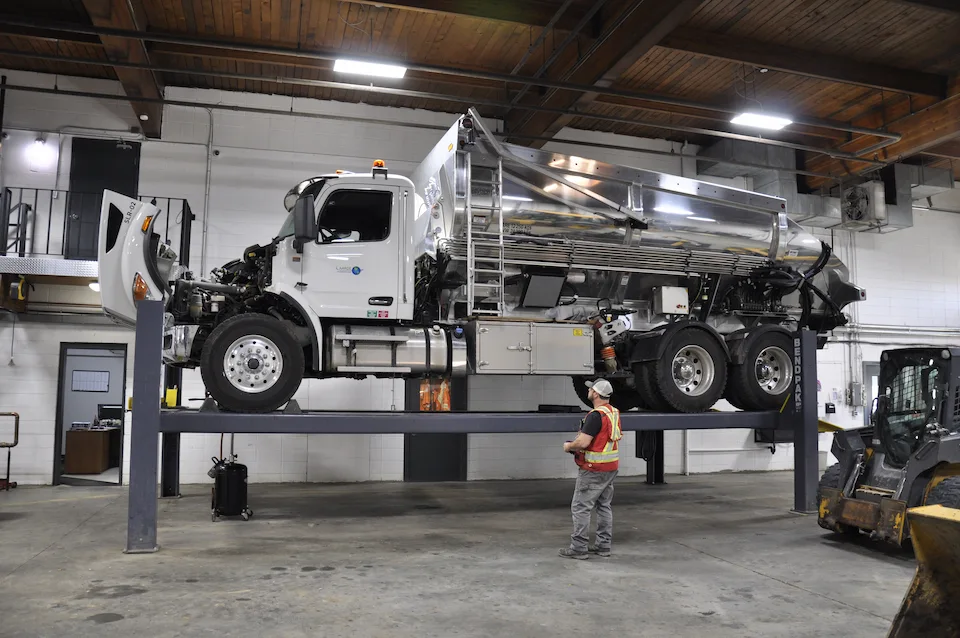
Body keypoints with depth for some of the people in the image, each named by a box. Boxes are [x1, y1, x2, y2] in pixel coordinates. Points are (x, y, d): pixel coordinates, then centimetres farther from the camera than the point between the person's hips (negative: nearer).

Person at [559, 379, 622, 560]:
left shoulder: (596, 415, -22)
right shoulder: (614, 413, 9)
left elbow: (582, 442, -26)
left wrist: (569, 446, -6)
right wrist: (578, 445, 16)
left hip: (594, 470, -10)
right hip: (611, 467, 10)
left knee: (580, 507, -2)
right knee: (604, 506, 15)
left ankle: (578, 548, 2)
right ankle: (603, 545, 20)